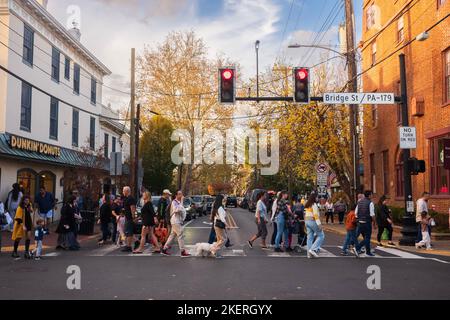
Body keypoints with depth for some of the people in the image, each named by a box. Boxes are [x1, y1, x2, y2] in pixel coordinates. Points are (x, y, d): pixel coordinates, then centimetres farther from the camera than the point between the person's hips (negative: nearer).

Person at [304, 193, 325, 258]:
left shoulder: (307, 205, 14)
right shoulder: (314, 205, -11)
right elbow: (316, 215, -18)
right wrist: (319, 224, -20)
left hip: (307, 221, 9)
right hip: (313, 221, -9)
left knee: (309, 237, 8)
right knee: (321, 235, 1)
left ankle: (309, 254, 7)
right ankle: (313, 249, -9)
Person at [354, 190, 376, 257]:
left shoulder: (359, 202, 8)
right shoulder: (370, 203, -12)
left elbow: (356, 213, 9)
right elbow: (372, 215, -14)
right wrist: (374, 224, -5)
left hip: (360, 222, 7)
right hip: (367, 222, -7)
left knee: (366, 237, 18)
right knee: (367, 238, 0)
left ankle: (368, 252, 25)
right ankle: (357, 248, -16)